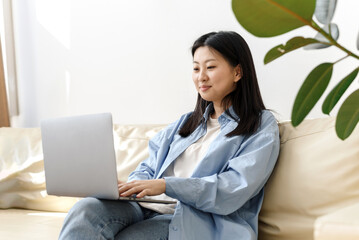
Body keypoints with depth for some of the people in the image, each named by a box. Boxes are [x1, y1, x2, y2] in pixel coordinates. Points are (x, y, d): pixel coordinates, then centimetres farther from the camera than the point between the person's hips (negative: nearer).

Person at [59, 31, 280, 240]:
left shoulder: (262, 126, 4)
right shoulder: (187, 122, 25)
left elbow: (234, 190, -10)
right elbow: (149, 167, 21)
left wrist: (165, 185, -20)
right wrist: (130, 185, -4)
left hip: (199, 222, -5)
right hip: (149, 208, 6)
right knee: (87, 208, -26)